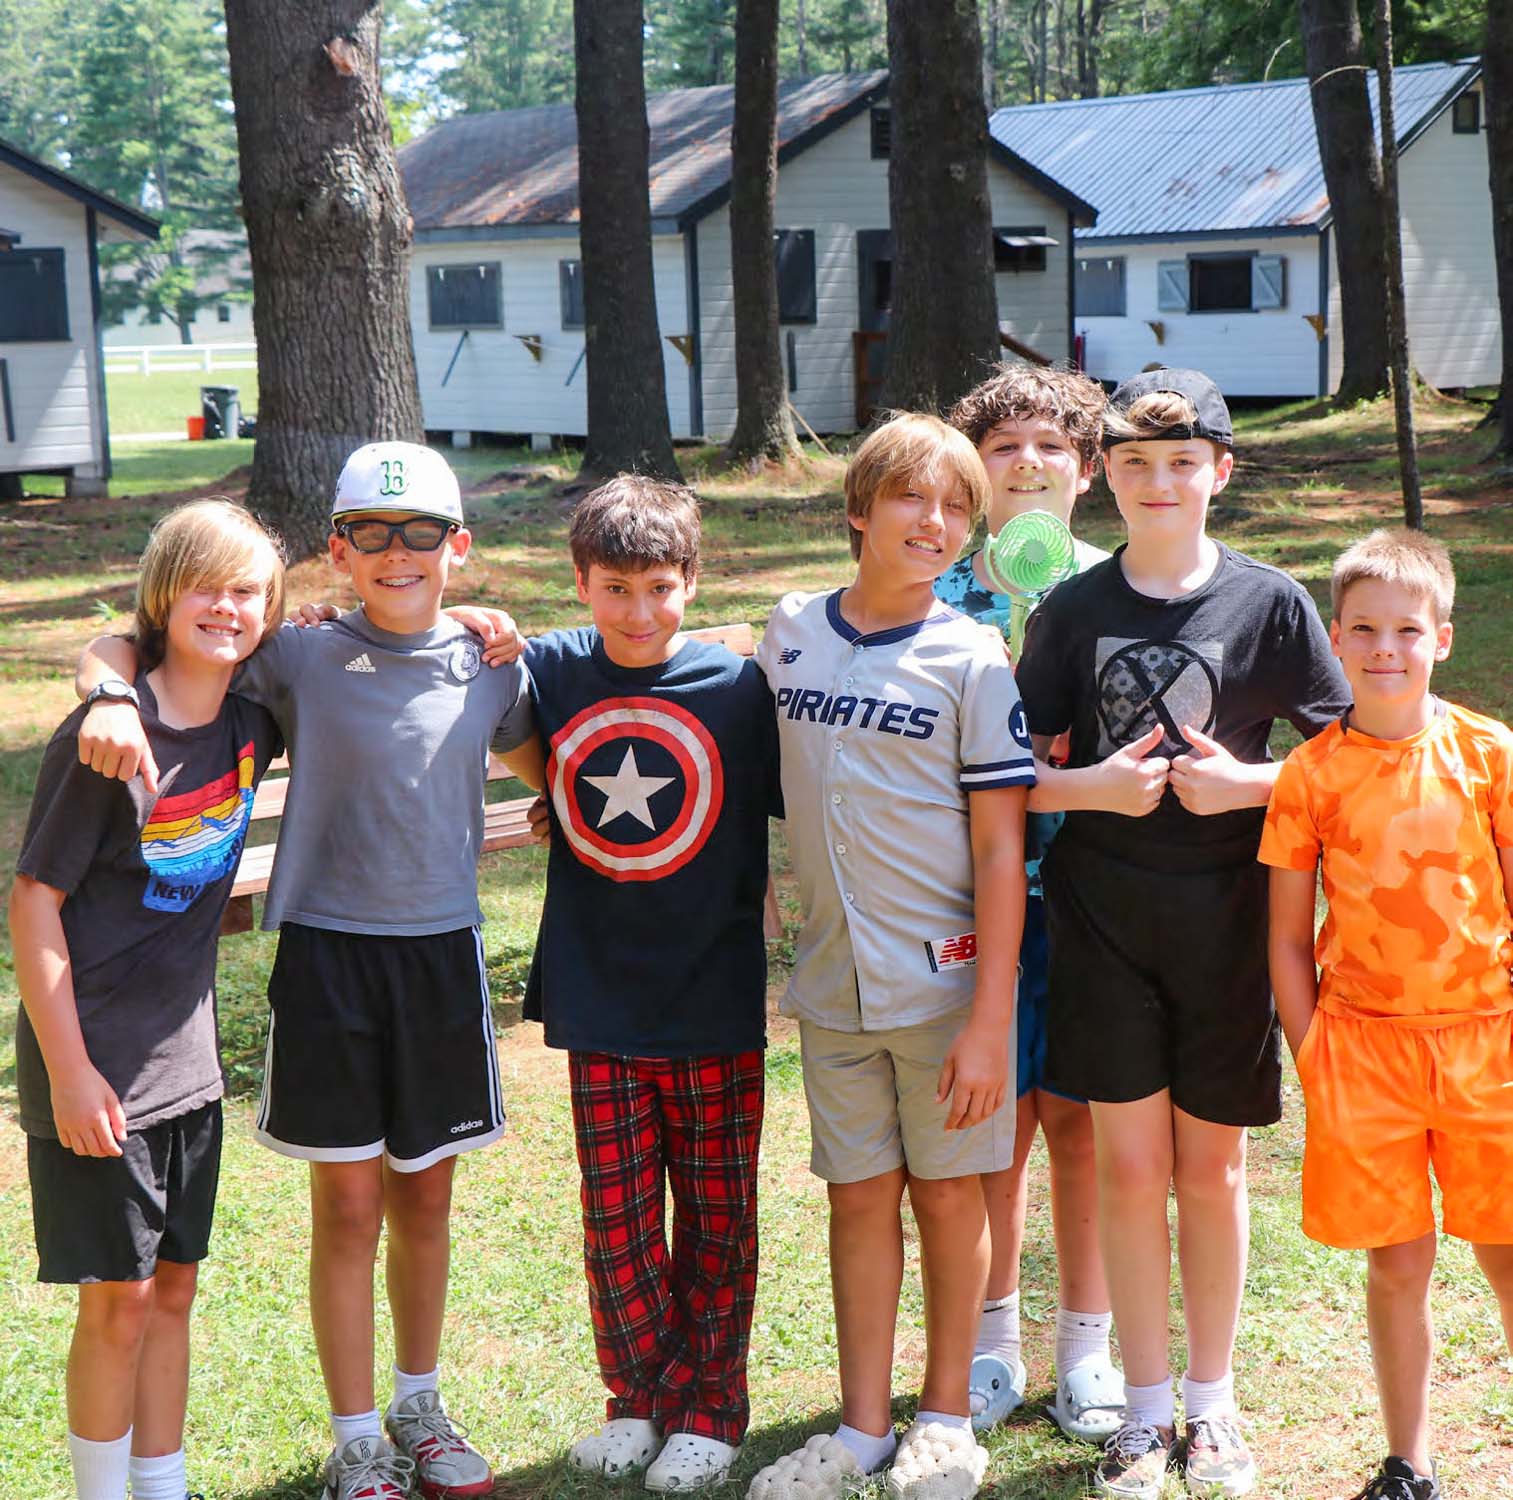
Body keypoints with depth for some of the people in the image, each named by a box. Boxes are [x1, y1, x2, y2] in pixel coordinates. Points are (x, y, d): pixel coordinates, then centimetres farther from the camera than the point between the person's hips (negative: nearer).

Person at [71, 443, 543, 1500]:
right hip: (328, 951, -3)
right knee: (349, 1207, 3)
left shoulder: (490, 667, 3)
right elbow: (118, 647, -3)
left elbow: (543, 767, 23)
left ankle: (421, 1407, 32)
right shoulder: (301, 659, -6)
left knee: (425, 1198, 14)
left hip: (443, 953, 3)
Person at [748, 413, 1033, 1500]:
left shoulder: (973, 661, -7)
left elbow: (1002, 849, -9)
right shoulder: (790, 634, 3)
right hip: (834, 982, 3)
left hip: (946, 979, -3)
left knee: (948, 1193, 7)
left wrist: (990, 1016, -13)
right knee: (861, 1196, 10)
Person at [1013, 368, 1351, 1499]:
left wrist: (1244, 784, -14)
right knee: (1130, 1164, 4)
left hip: (1226, 919, -1)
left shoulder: (1270, 603, -2)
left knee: (1212, 1167, 8)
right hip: (1103, 916, 1)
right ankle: (1146, 1407, 18)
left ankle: (1212, 1400, 25)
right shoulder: (1072, 610, 2)